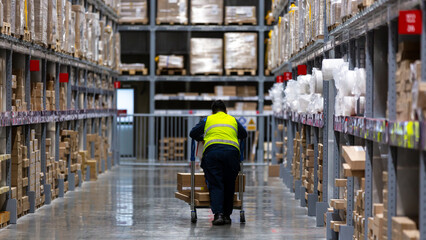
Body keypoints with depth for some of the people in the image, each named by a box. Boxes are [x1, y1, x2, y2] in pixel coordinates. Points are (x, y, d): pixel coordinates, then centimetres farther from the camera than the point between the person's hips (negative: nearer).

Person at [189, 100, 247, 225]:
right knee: (229, 185, 11)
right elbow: (244, 135, 35)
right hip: (231, 151, 1)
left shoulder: (207, 120, 24)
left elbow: (193, 133, 21)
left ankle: (218, 214, -18)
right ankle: (227, 215, 11)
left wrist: (202, 138, 41)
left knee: (215, 185, -3)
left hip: (212, 150, -1)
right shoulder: (233, 120, 28)